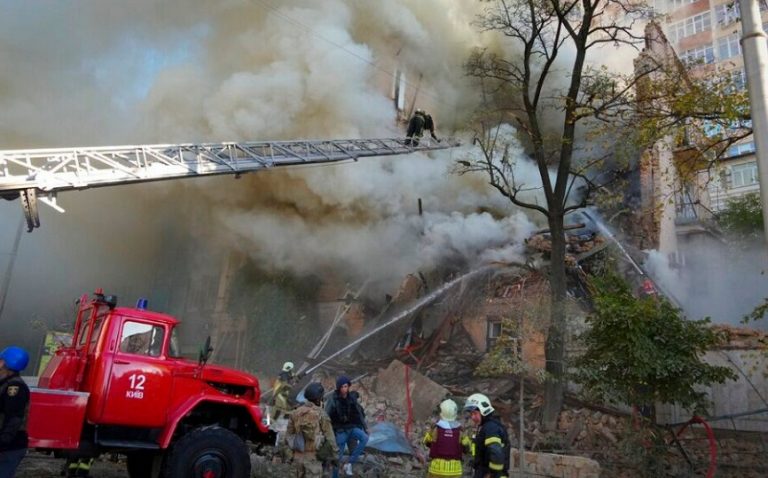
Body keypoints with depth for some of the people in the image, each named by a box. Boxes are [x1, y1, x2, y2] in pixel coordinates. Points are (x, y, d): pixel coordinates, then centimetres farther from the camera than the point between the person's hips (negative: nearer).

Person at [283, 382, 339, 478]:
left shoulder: (295, 413, 3)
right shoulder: (321, 414, -12)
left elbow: (289, 435, 7)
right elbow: (329, 437, -10)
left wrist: (291, 453, 18)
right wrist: (335, 456, -1)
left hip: (299, 456, 6)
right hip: (314, 457, -5)